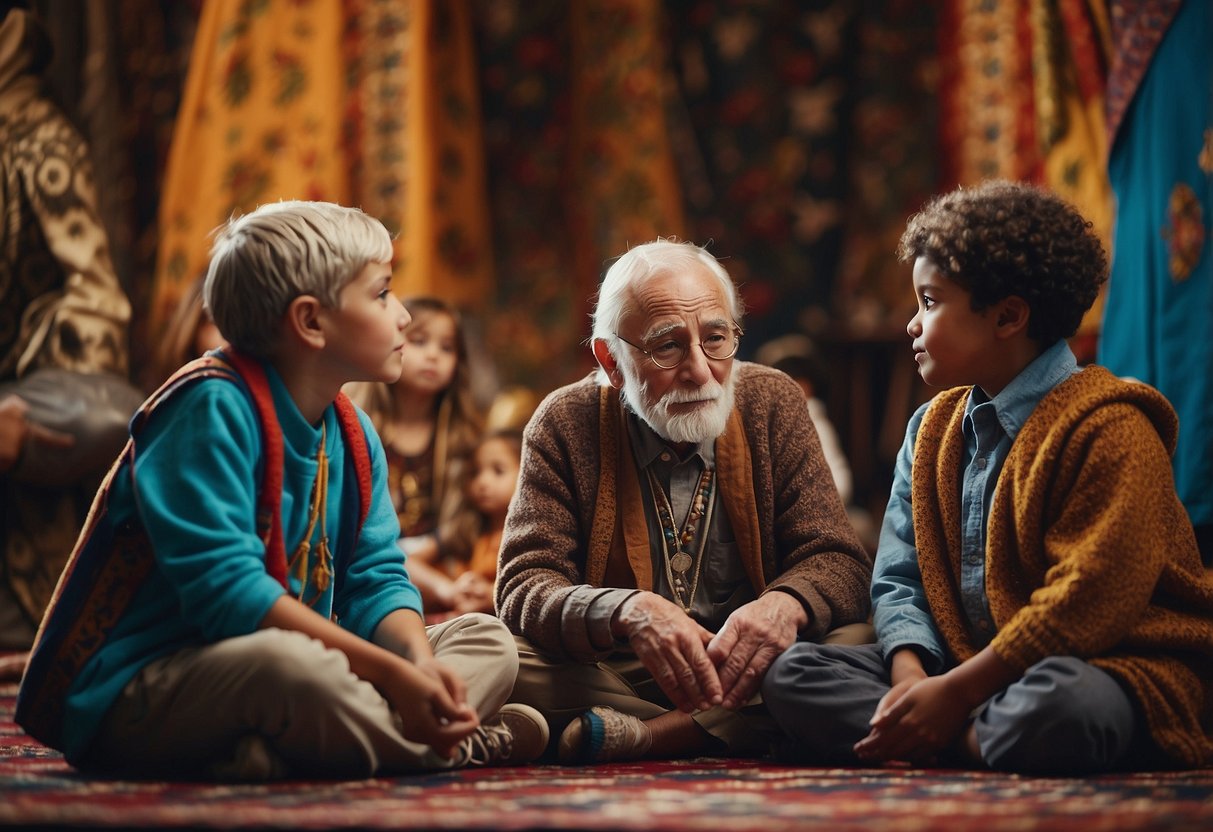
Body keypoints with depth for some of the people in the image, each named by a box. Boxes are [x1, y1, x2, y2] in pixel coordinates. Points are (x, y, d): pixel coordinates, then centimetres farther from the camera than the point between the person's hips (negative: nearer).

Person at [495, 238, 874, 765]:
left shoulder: (772, 404, 3)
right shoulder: (565, 425, -2)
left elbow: (838, 563, -2)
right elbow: (523, 590, -10)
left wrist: (785, 603, -28)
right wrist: (627, 612, -33)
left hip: (748, 666, 1)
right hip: (613, 675, -1)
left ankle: (645, 735, -24)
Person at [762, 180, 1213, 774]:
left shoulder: (1110, 432, -12)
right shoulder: (931, 430, 14)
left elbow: (1085, 607, -20)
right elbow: (899, 581, 9)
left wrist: (955, 692, -21)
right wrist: (910, 674, -13)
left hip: (1111, 667, -8)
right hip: (967, 667, 8)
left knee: (1056, 708, -43)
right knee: (791, 674, -8)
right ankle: (981, 738, -20)